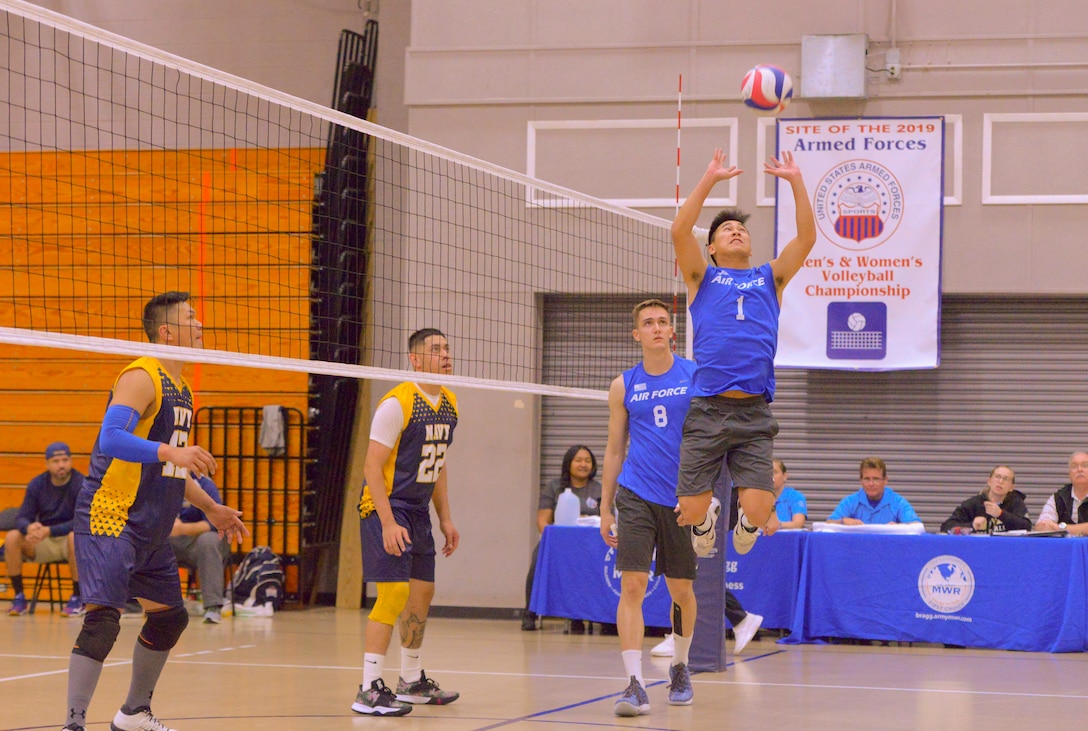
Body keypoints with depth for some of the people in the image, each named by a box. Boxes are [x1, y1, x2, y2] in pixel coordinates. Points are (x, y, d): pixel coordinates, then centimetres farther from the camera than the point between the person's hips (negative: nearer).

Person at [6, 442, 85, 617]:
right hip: (44, 544, 4)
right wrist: (29, 527, -31)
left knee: (75, 536, -38)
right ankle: (19, 597, -13)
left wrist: (49, 531, -32)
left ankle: (77, 599, -25)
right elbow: (22, 517, -5)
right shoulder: (37, 484, -1)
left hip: (68, 540, -4)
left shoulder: (81, 484, -13)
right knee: (12, 537, -21)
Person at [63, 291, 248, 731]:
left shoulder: (181, 390, 17)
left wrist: (210, 508, 29)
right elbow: (111, 439, -28)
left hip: (151, 528, 10)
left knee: (170, 616, 17)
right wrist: (171, 451, -39)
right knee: (104, 617, -18)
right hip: (110, 517, -10)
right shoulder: (141, 378, -13)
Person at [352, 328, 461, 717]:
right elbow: (372, 467, -18)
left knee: (422, 592, 14)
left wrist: (445, 518, 17)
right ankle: (369, 691, -15)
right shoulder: (397, 404, -17)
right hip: (386, 509, -9)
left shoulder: (449, 404, 8)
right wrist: (388, 523, -24)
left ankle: (412, 681, 29)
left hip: (418, 510, 9)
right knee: (395, 591, -16)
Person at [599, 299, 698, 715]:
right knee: (632, 586, -12)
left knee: (681, 590, 10)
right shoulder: (623, 387, 6)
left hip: (683, 500, 0)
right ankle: (635, 684, -15)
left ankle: (679, 669, 33)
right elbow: (614, 450, 12)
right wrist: (605, 509, 9)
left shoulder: (696, 376, 2)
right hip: (636, 497, 0)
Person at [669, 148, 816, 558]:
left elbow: (806, 237, 7)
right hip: (706, 411, -1)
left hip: (754, 413, 1)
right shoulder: (702, 277, 14)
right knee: (691, 512, -6)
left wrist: (796, 181, 1)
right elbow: (679, 231, -2)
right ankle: (708, 516, 32)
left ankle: (745, 523, 26)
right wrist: (709, 180, -4)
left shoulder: (770, 278, 19)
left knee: (757, 511, -12)